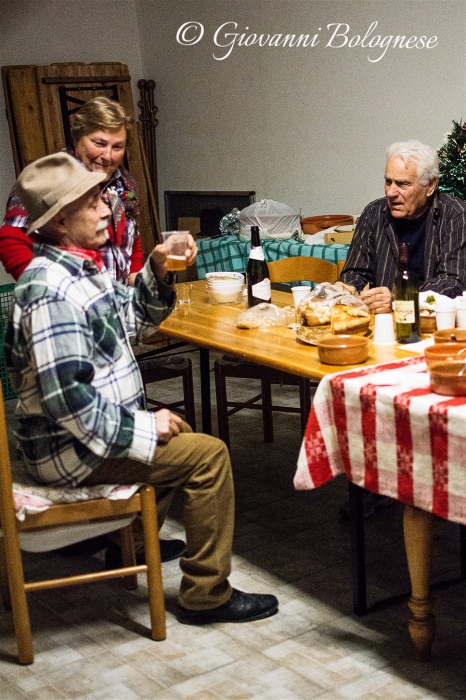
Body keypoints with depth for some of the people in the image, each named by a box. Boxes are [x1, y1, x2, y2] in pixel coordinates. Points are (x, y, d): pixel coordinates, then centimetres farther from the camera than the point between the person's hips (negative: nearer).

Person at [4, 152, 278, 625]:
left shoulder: (81, 267, 6)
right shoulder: (52, 291, -26)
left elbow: (133, 321, 18)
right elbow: (67, 398, -31)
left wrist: (158, 270, 1)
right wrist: (141, 427, -21)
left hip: (97, 427, 11)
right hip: (70, 450, -11)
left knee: (177, 434, 29)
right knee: (208, 454, -12)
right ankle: (206, 594, -1)